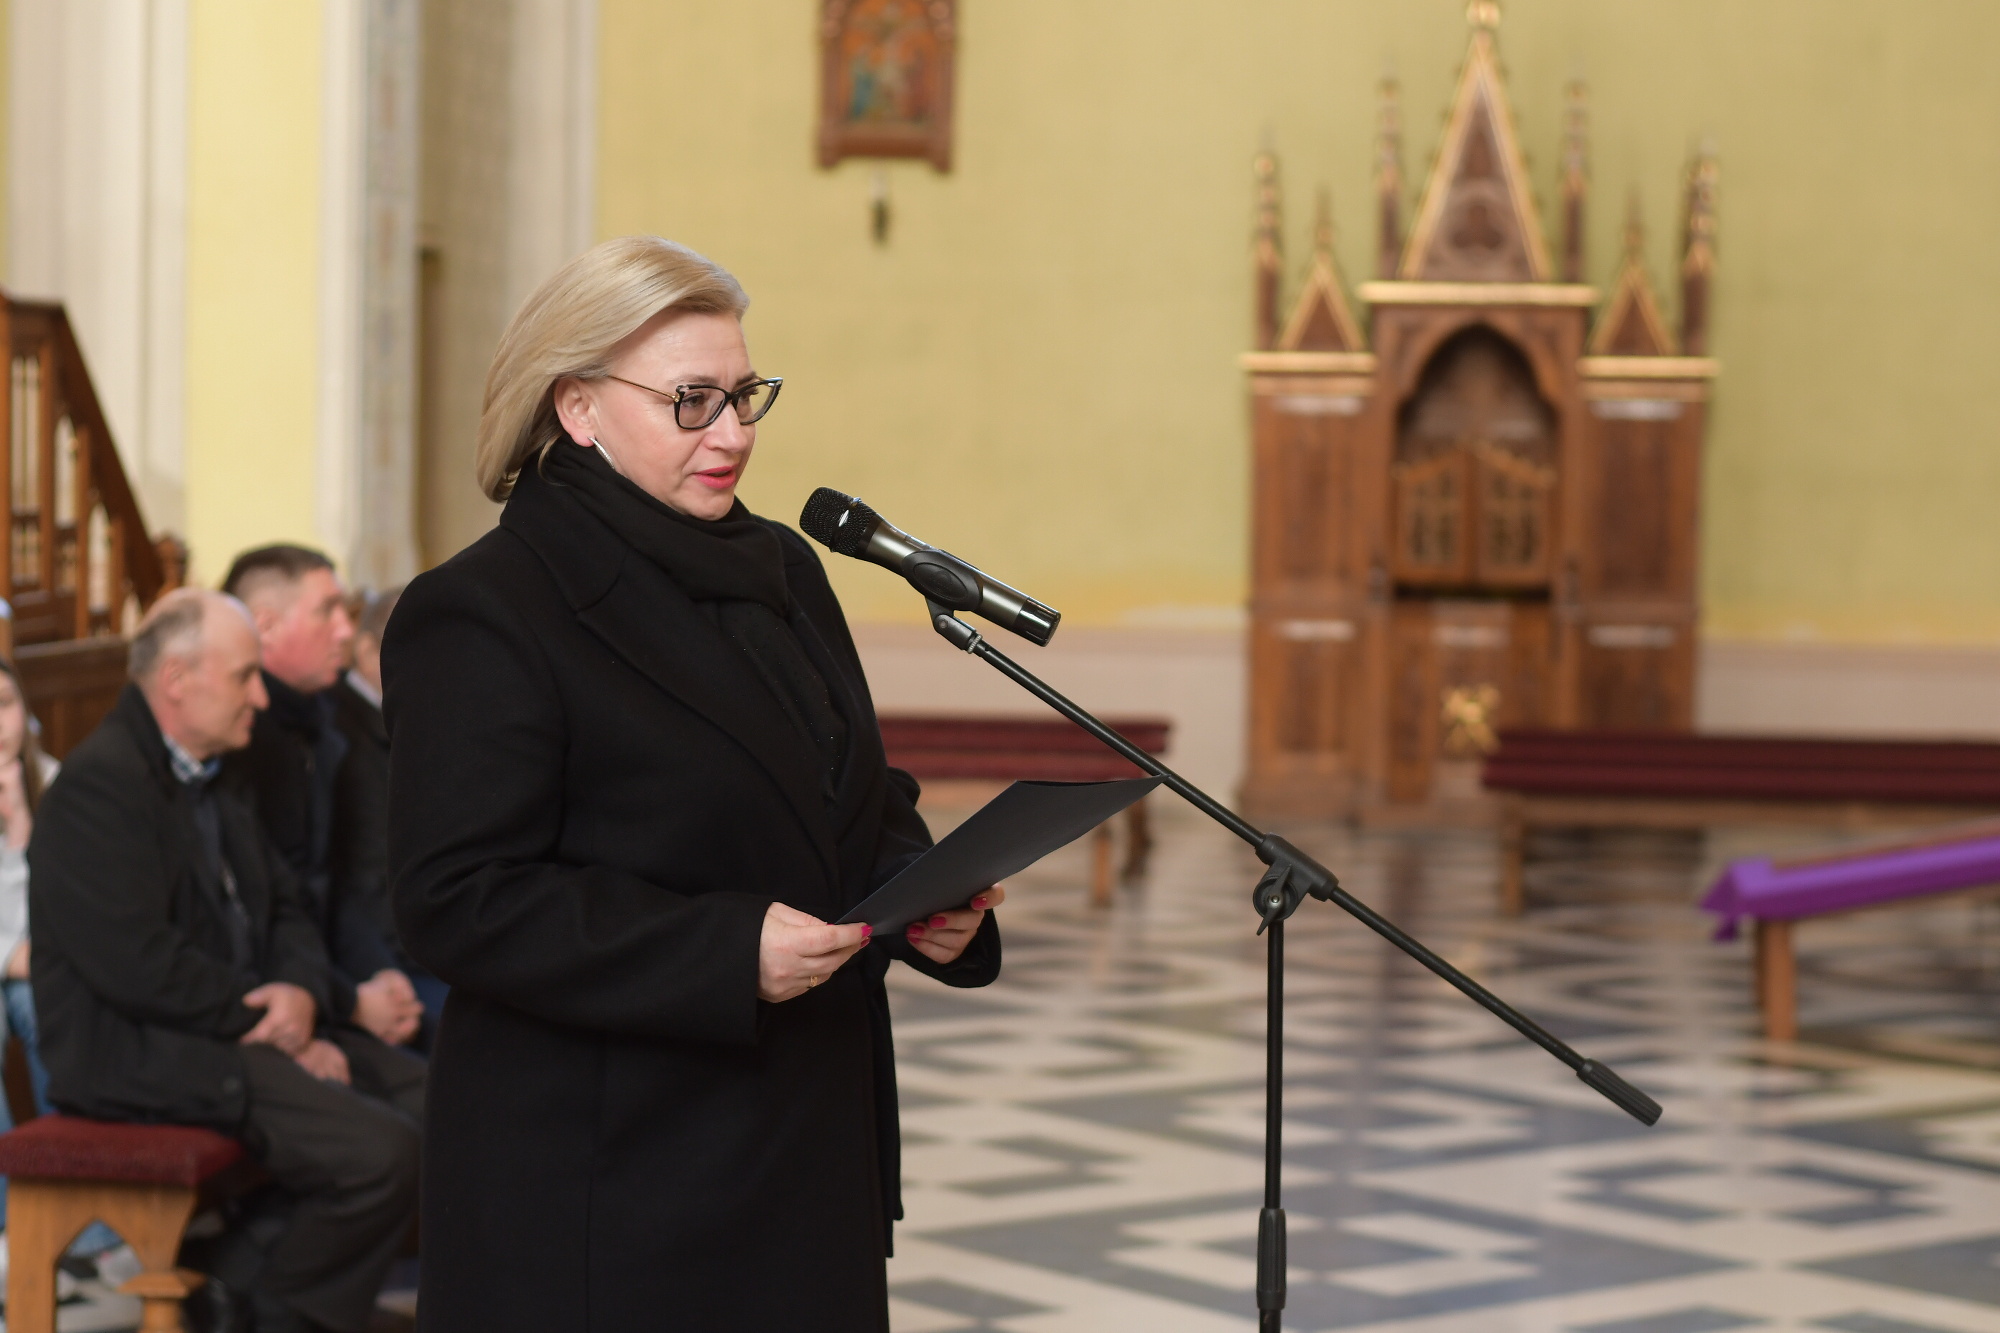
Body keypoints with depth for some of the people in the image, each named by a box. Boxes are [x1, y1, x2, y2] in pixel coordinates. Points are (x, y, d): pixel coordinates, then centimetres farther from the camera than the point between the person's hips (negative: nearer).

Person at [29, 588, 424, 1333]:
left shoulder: (215, 782, 18)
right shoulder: (98, 784, -13)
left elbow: (284, 913, 18)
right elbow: (140, 966, -21)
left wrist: (301, 993, -5)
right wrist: (269, 1022, -13)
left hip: (245, 1030, 10)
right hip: (140, 1057, -10)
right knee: (380, 1152, -24)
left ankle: (265, 1264, 6)